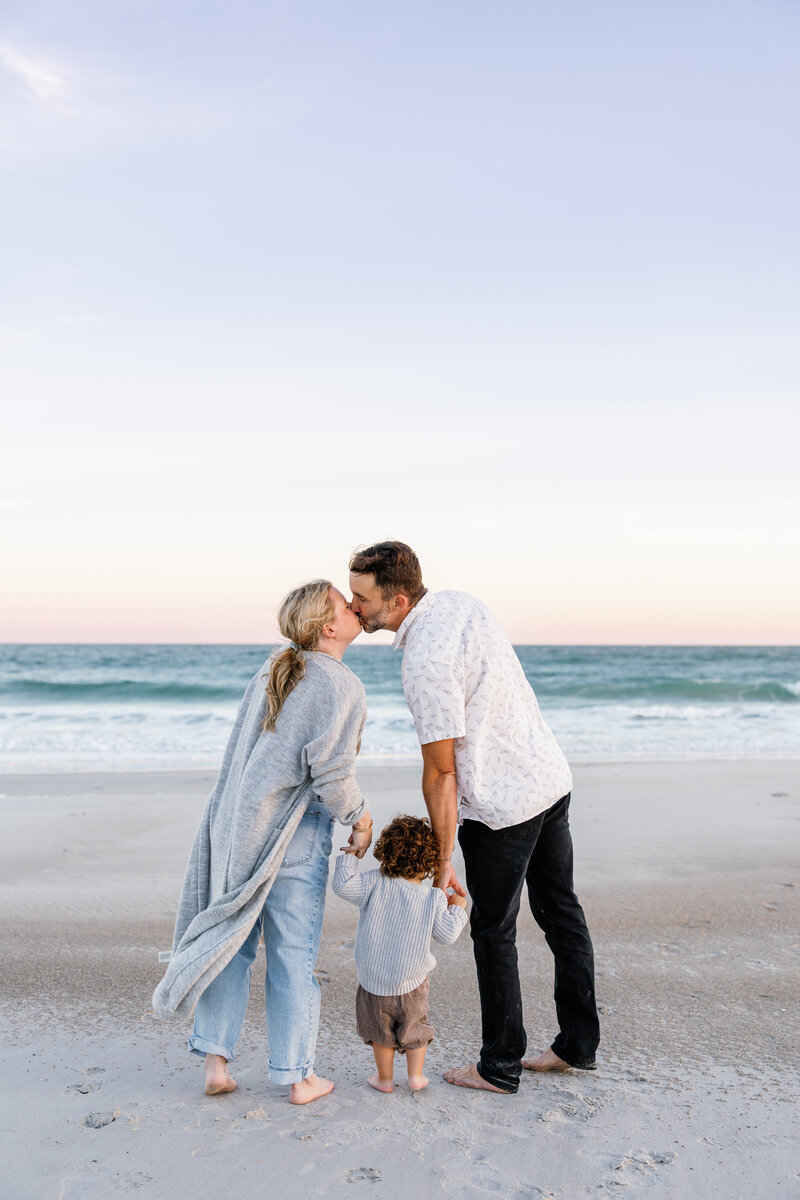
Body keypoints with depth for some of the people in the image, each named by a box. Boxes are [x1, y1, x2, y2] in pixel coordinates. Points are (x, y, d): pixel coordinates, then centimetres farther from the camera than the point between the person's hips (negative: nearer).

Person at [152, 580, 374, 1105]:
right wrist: (361, 819, -3)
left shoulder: (271, 673, 12)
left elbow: (246, 754, 14)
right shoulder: (343, 685, -10)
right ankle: (298, 1076, 17)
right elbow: (330, 771, -18)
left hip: (236, 821, 6)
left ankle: (216, 1061, 20)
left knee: (231, 941, 15)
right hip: (294, 833, -6)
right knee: (293, 954, 5)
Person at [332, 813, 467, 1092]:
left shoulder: (376, 883, -15)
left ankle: (385, 1078, 31)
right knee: (414, 1027, 25)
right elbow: (447, 933, -9)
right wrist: (457, 908, 7)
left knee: (381, 1029, 21)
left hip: (374, 981, 0)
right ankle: (416, 1075, 27)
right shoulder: (434, 898, -11)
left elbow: (343, 886, -20)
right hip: (412, 985, 0)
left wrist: (348, 855, -9)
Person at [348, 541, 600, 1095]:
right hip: (552, 775, 9)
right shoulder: (461, 601, 2)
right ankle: (579, 1043, 33)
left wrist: (443, 859, -10)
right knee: (561, 913, 18)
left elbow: (441, 771, -19)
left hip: (502, 804, -9)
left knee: (494, 934, 7)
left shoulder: (425, 664, -24)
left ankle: (500, 1067, 22)